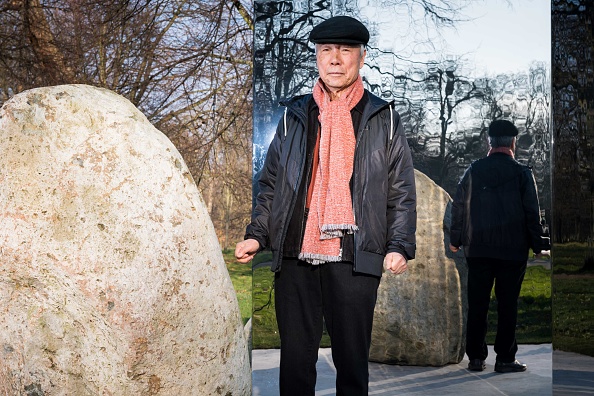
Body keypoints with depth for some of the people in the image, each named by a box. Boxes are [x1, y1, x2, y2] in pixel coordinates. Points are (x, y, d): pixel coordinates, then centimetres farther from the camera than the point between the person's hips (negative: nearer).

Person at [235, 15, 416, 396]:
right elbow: (271, 184, 16)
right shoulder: (295, 116, 14)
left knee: (352, 360, 6)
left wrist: (400, 246, -4)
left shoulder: (384, 119, 9)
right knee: (295, 360, 6)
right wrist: (257, 235, 3)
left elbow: (402, 191, 8)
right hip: (295, 256, 2)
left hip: (355, 259, -2)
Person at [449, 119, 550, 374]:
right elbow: (532, 213, -4)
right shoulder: (522, 173, -5)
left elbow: (459, 207, 5)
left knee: (477, 304, 7)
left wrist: (455, 240, 14)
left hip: (477, 249, 2)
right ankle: (505, 359, 6)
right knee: (507, 305, 4)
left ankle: (476, 358, 10)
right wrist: (538, 246, 4)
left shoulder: (473, 171, 2)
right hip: (513, 250, -2)